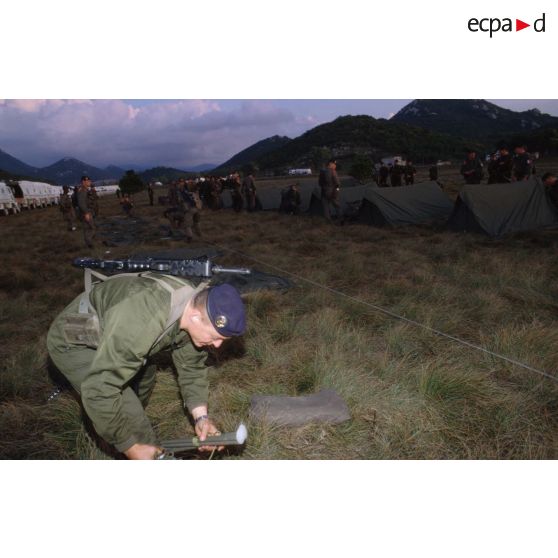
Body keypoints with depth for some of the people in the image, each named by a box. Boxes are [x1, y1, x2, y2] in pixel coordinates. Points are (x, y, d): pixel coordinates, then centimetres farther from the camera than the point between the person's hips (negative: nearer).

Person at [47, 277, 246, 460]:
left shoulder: (194, 305, -16)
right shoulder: (142, 322, -43)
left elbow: (191, 365, -3)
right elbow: (99, 391, -39)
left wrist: (201, 416, -14)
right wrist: (131, 446, -28)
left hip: (105, 335, 8)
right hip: (73, 342, -8)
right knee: (127, 412, -19)